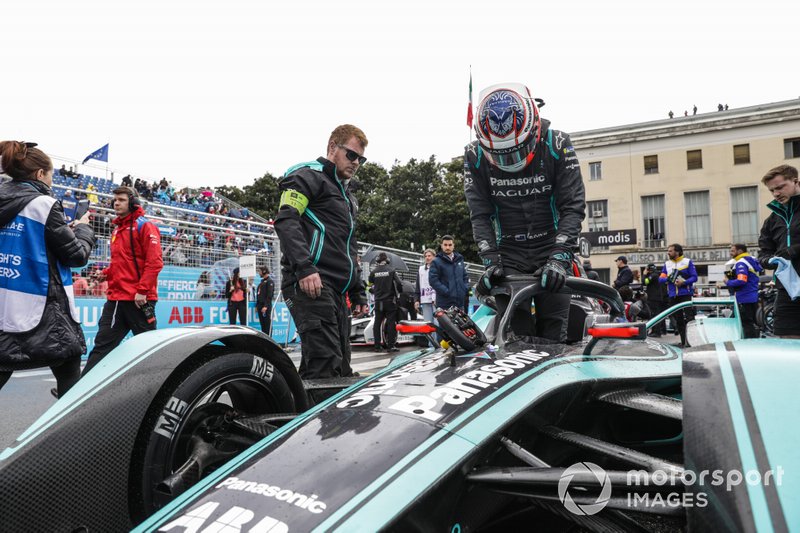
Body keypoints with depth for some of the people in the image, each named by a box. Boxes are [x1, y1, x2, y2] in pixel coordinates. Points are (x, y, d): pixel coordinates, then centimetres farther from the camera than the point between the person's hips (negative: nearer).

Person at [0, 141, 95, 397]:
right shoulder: (43, 204, -11)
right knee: (70, 380, 9)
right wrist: (83, 228, 11)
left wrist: (66, 230, 17)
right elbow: (77, 255, -7)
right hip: (43, 311, -6)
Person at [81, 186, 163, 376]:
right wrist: (107, 273, 10)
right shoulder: (116, 230, 19)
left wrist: (142, 290, -20)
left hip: (139, 299, -7)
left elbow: (155, 261, -15)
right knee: (102, 345, 6)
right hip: (116, 298, 7)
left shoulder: (144, 226, -5)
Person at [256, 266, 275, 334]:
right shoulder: (262, 281, 20)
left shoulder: (270, 281, -7)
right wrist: (257, 305, 17)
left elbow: (269, 295, -16)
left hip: (266, 305, -9)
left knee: (267, 323, -8)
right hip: (260, 304, 9)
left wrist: (266, 306, -22)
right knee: (262, 324, 9)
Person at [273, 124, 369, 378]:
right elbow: (285, 220, -13)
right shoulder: (309, 176, 3)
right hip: (309, 283, -9)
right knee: (325, 368, -19)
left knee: (340, 370, 5)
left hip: (337, 292, 9)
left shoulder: (346, 197, 31)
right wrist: (304, 267, -25)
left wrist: (358, 293, 24)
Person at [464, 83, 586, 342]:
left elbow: (573, 207, -12)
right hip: (508, 254, 1)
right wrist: (491, 261, -17)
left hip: (552, 248, -1)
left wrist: (559, 257, -23)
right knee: (515, 333, -7)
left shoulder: (557, 145, -11)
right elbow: (480, 215, -6)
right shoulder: (475, 156, -6)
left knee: (553, 333, -4)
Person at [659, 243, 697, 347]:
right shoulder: (666, 264, 12)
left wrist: (684, 282, -18)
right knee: (678, 319, 7)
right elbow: (660, 279, 8)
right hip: (673, 295, 4)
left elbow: (694, 277, -3)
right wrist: (668, 278, -13)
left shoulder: (687, 262, 1)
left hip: (685, 294, -4)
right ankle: (683, 341, 13)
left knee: (688, 317, -9)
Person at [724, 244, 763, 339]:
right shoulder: (753, 260, 14)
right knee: (754, 323, 15)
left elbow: (741, 281, -28)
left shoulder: (741, 263, -16)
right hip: (754, 298, 10)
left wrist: (728, 282, -11)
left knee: (747, 323, -5)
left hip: (745, 298, -10)